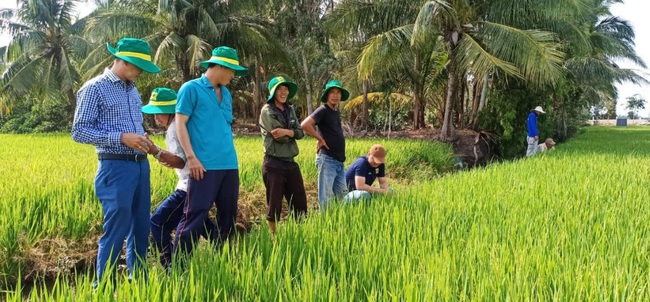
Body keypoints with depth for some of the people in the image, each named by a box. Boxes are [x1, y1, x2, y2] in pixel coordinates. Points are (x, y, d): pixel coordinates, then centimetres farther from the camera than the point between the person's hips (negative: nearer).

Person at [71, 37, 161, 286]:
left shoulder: (132, 89, 15)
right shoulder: (94, 88, -7)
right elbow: (79, 131, -11)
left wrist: (142, 140, 4)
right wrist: (121, 138, -18)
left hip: (141, 165, 7)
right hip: (116, 168, -7)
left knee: (141, 229, 13)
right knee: (115, 232, -4)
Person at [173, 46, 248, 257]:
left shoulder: (226, 94, 18)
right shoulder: (191, 89, -2)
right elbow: (180, 123, -7)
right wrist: (191, 157, -15)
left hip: (229, 165, 8)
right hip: (205, 166, -7)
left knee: (228, 215, 12)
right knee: (195, 217, -9)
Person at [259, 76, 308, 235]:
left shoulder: (290, 109, 13)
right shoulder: (267, 111, -8)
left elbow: (300, 132, 3)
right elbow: (280, 137, -17)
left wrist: (287, 131, -14)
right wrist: (292, 133, -1)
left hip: (290, 163, 7)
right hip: (274, 164, -7)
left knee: (300, 202, 10)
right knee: (275, 205, 1)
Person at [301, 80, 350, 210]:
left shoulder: (337, 112, 15)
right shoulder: (323, 110, -9)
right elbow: (305, 125, -24)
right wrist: (320, 139, -14)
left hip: (339, 161, 9)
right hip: (327, 159, -9)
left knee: (342, 195, 15)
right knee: (325, 196, -3)